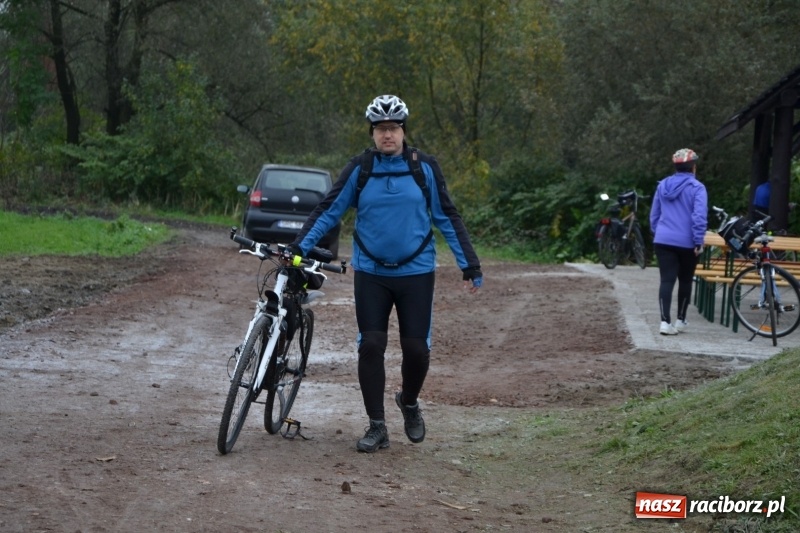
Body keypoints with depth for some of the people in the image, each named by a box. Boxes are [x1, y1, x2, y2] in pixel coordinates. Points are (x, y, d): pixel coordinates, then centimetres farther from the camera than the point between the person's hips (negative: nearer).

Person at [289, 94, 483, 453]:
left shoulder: (424, 167, -2)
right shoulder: (359, 169, -1)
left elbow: (447, 217, 3)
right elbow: (328, 211, 1)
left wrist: (470, 266, 2)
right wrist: (298, 248, -10)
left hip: (416, 272, 0)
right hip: (371, 273, 0)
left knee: (416, 348, -2)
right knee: (371, 345, -5)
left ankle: (410, 402, 29)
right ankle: (377, 426, 5)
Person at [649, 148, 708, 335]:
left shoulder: (663, 185, 9)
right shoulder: (696, 188, -8)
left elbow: (654, 214, 16)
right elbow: (699, 217, -16)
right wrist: (698, 242, -12)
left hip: (663, 241, 3)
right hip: (686, 243, -3)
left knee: (667, 280, -4)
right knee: (685, 281, 14)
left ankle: (665, 322, -16)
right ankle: (680, 320, 23)